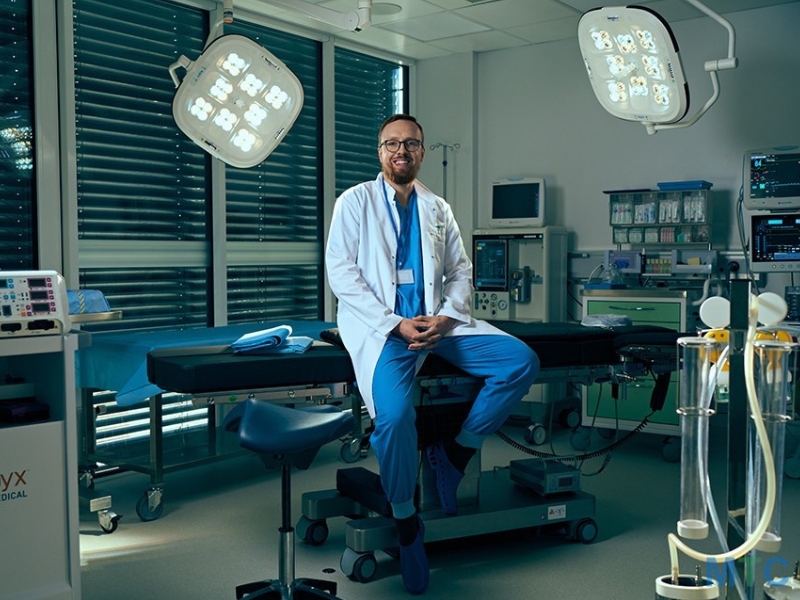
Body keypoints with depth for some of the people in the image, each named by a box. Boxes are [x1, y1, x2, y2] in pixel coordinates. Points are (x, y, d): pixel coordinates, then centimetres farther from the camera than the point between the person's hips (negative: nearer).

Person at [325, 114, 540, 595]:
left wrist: (447, 317, -8)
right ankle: (406, 520, -7)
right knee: (394, 412, -31)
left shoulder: (438, 209, 19)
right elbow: (341, 272, -4)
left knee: (521, 362, -15)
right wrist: (395, 324, -15)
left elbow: (461, 272, 14)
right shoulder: (354, 202, 7)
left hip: (438, 321, 5)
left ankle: (456, 451, 0)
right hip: (380, 324, -4)